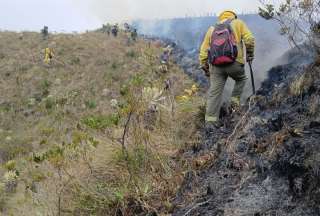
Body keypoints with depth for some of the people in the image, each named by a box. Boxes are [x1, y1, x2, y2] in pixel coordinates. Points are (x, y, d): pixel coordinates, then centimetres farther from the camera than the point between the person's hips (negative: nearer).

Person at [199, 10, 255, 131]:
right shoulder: (238, 23, 13)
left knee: (214, 93, 3)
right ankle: (235, 102, 20)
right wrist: (250, 54, 14)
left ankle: (210, 122, -1)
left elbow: (203, 51, 15)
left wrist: (204, 67, 22)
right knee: (241, 79, 29)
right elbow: (249, 39, -1)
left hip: (216, 66, 2)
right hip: (234, 63, -2)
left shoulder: (212, 29, 20)